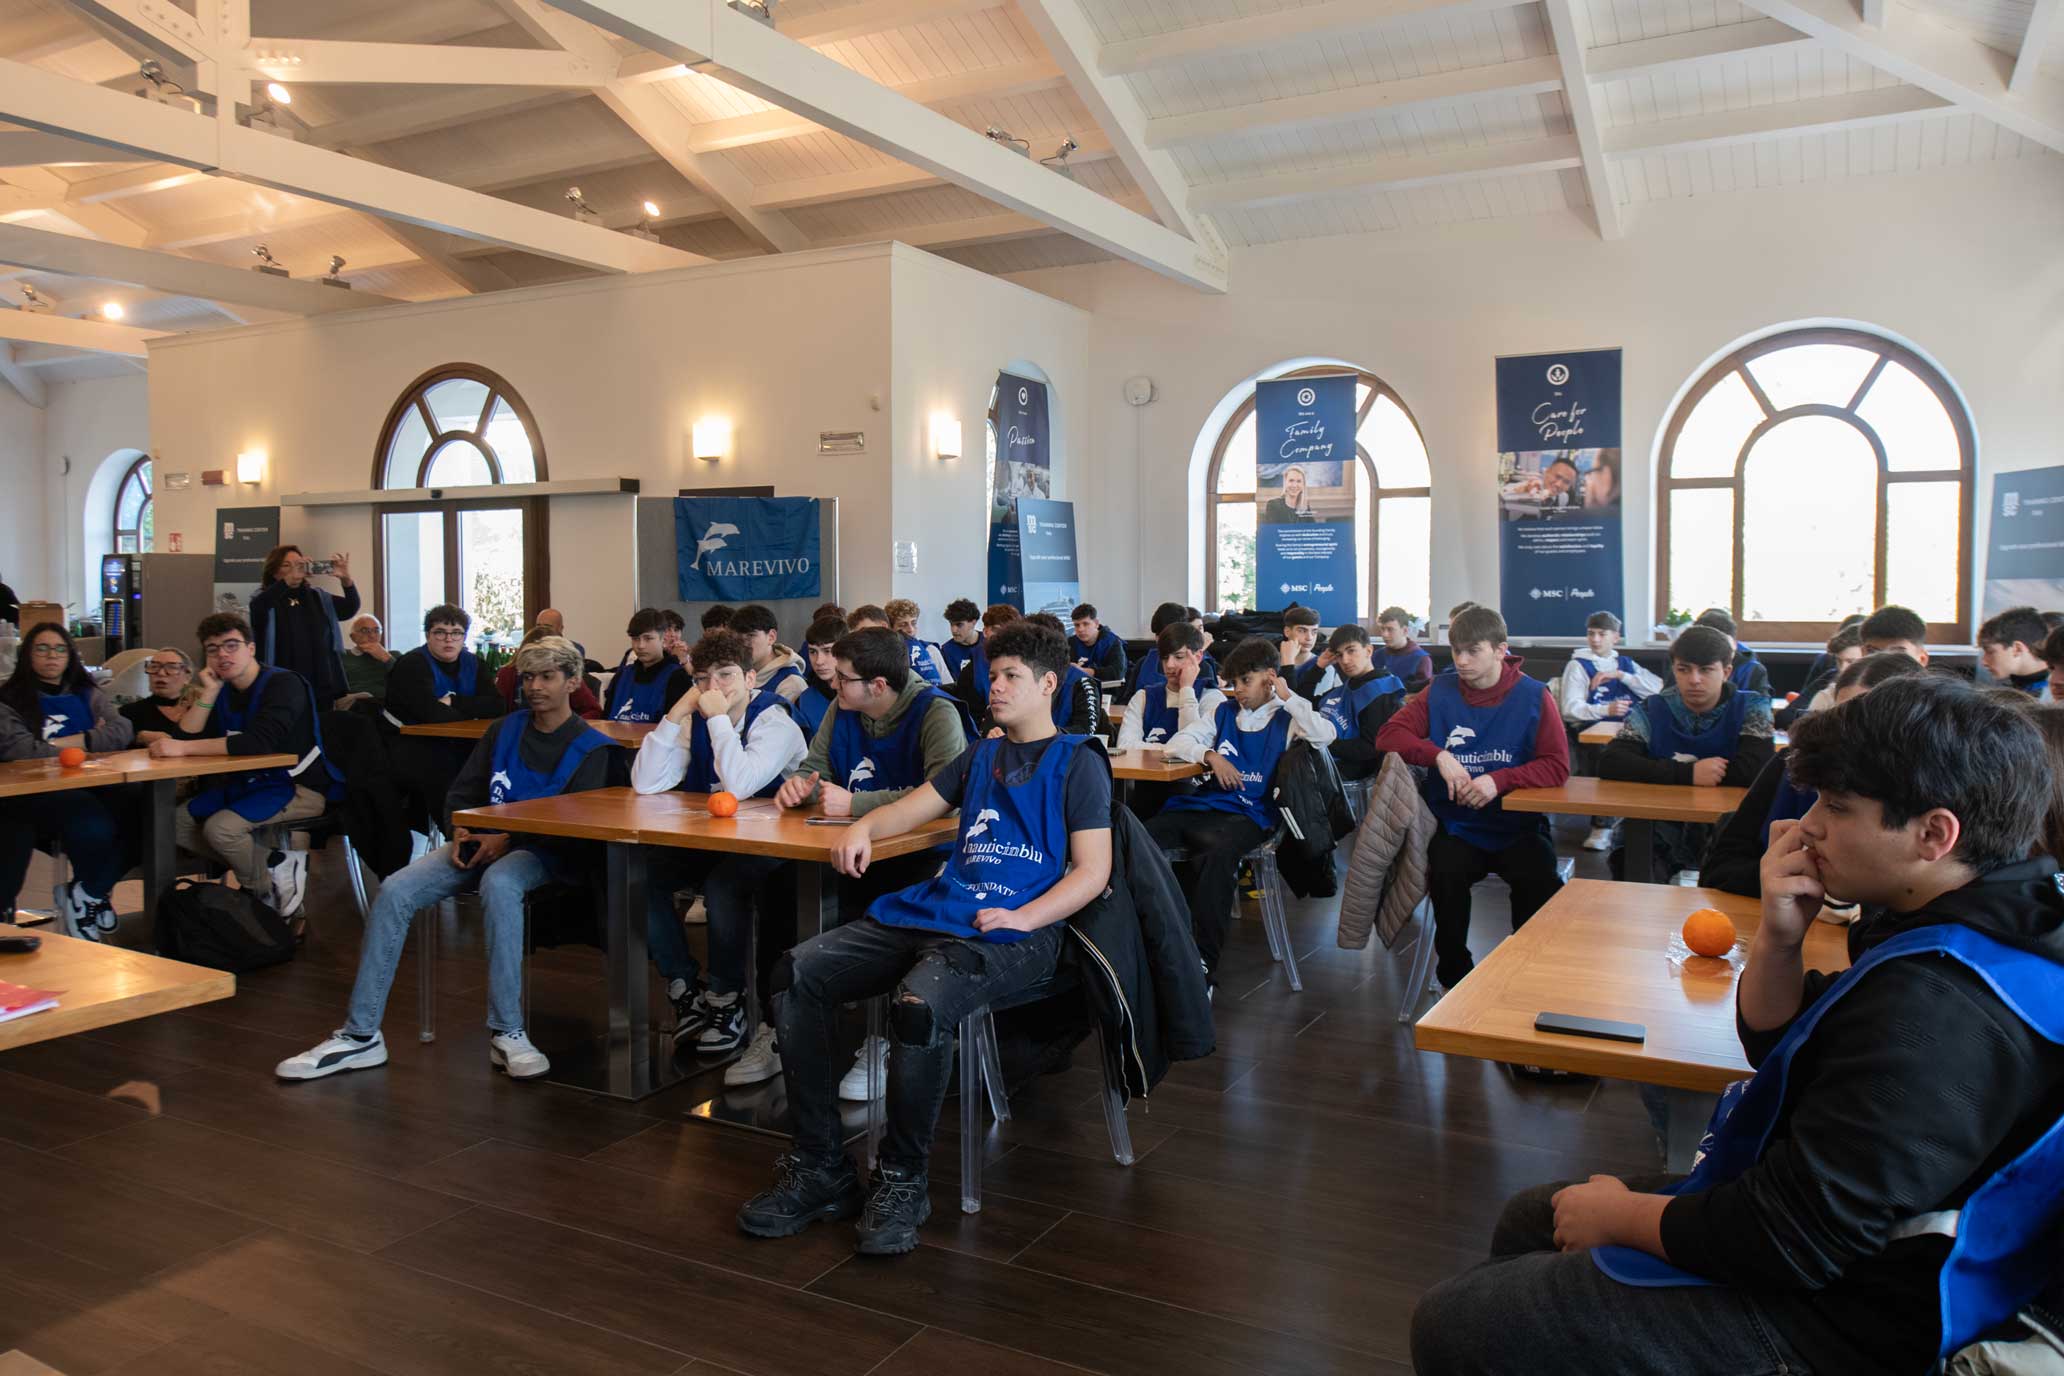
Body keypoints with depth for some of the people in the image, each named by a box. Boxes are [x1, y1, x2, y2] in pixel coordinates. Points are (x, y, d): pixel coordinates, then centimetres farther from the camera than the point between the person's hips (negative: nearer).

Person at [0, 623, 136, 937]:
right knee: (94, 828, -34)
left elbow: (124, 731, 2)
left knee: (131, 826, -28)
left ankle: (86, 894, 3)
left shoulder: (87, 695, 20)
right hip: (35, 796, -4)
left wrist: (65, 742, -8)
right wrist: (90, 742, -5)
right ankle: (94, 893, 0)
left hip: (90, 789, 4)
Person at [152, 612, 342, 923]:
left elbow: (259, 742, -32)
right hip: (248, 782, 9)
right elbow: (188, 738, -1)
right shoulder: (223, 689, 8)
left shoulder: (283, 684, -16)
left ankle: (268, 885, 2)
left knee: (220, 827, -27)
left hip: (300, 787, -9)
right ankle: (276, 864, -5)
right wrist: (208, 692, -10)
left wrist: (182, 747, -34)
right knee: (176, 823, -3)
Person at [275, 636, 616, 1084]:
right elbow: (462, 792, 18)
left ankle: (507, 1034, -34)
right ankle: (360, 1036, -11)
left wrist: (508, 839, -18)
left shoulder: (591, 748, 1)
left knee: (498, 884, -40)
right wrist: (461, 830, -4)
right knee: (394, 891, -17)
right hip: (481, 842, 6)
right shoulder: (505, 730, 16)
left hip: (539, 852, -5)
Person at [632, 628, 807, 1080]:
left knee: (723, 885, -35)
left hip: (768, 846, -6)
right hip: (710, 841, 6)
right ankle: (685, 989, -1)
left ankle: (727, 1003, -12)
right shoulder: (695, 721, 5)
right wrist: (676, 714, -11)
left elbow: (739, 784, -31)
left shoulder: (774, 721, -14)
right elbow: (645, 783, -5)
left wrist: (718, 717, -22)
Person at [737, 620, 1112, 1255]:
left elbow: (1093, 870, -3)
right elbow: (912, 806, 25)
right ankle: (819, 1167, -9)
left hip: (1012, 935, -7)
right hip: (933, 911, 7)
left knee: (918, 1005, -38)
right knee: (798, 973, -13)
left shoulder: (1078, 761, 5)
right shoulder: (980, 756, 27)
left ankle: (902, 1181, -14)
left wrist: (1023, 917, -17)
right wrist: (864, 827, 3)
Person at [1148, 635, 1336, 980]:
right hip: (1201, 805, 5)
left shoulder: (1286, 718, 11)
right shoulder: (1225, 713, 24)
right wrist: (1210, 755, -1)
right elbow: (1175, 744, 18)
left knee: (1216, 857, -41)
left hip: (1249, 814, -4)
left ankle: (1204, 964, -32)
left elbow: (1325, 735, -10)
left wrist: (1287, 696, -2)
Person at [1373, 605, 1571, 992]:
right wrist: (1439, 756, -17)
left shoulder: (1534, 696, 0)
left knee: (1539, 880, -31)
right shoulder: (1441, 691, 5)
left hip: (1517, 826, -1)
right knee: (1447, 873, -31)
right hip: (1455, 826, 1)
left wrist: (1500, 779, -22)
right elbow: (1389, 734, 0)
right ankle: (1454, 977, -8)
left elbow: (1558, 767, -6)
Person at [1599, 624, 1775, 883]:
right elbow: (1609, 763, -13)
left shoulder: (1751, 709, -1)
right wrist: (1689, 774, -21)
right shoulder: (1652, 710, 2)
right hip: (1663, 836, 2)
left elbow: (1753, 770, -18)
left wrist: (1665, 772, -13)